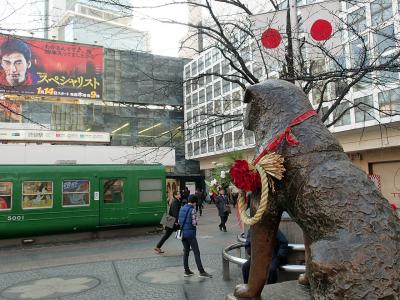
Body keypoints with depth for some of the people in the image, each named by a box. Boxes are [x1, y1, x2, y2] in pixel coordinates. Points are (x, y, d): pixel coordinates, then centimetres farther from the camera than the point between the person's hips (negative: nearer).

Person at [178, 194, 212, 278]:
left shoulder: (182, 209, 8)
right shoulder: (192, 210, -14)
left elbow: (179, 221, 11)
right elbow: (194, 223, -16)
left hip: (183, 233, 7)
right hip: (190, 233, -7)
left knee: (186, 252, 13)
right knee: (196, 253, -3)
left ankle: (186, 271, 17)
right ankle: (201, 272, -3)